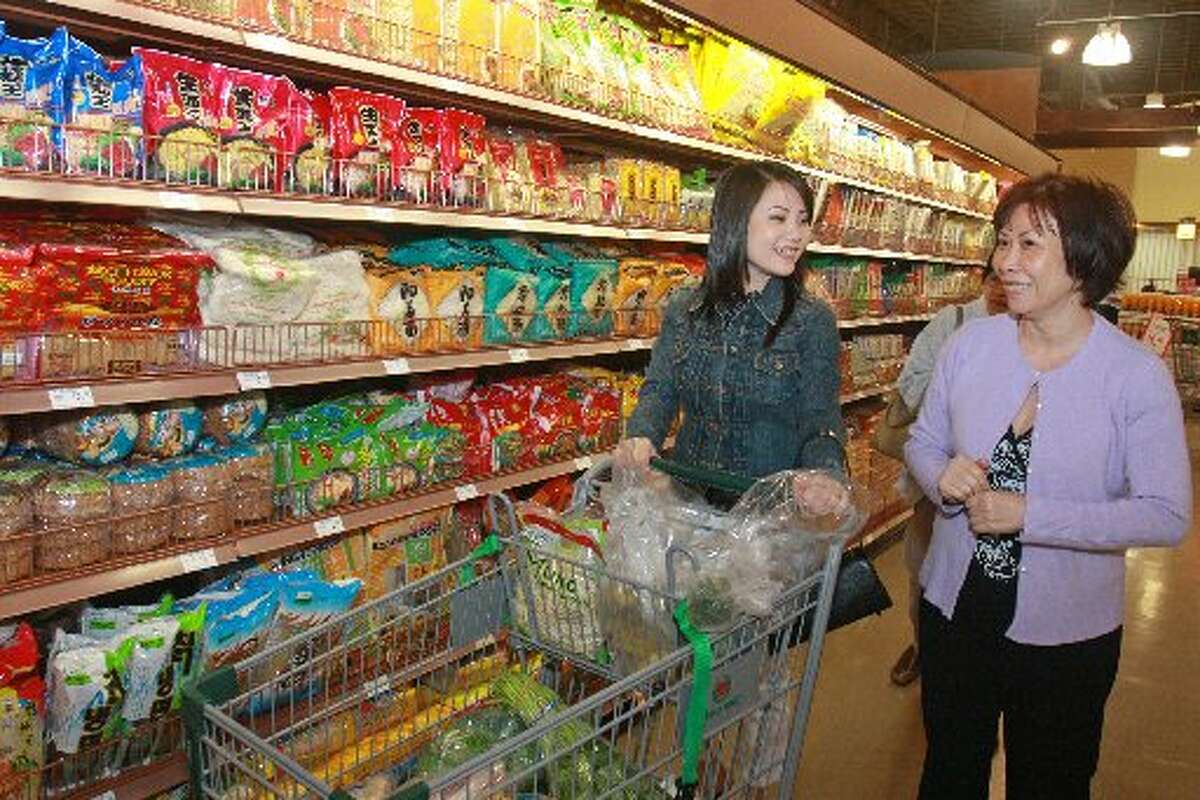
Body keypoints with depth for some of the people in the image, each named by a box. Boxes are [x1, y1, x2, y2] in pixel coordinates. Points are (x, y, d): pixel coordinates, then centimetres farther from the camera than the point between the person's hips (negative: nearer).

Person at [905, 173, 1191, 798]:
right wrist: (943, 478, -19)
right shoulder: (972, 344, -7)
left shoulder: (1137, 375, -16)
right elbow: (921, 440, 4)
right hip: (953, 606, 3)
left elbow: (1166, 516, -18)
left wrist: (1028, 515, -26)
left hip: (1067, 633, -2)